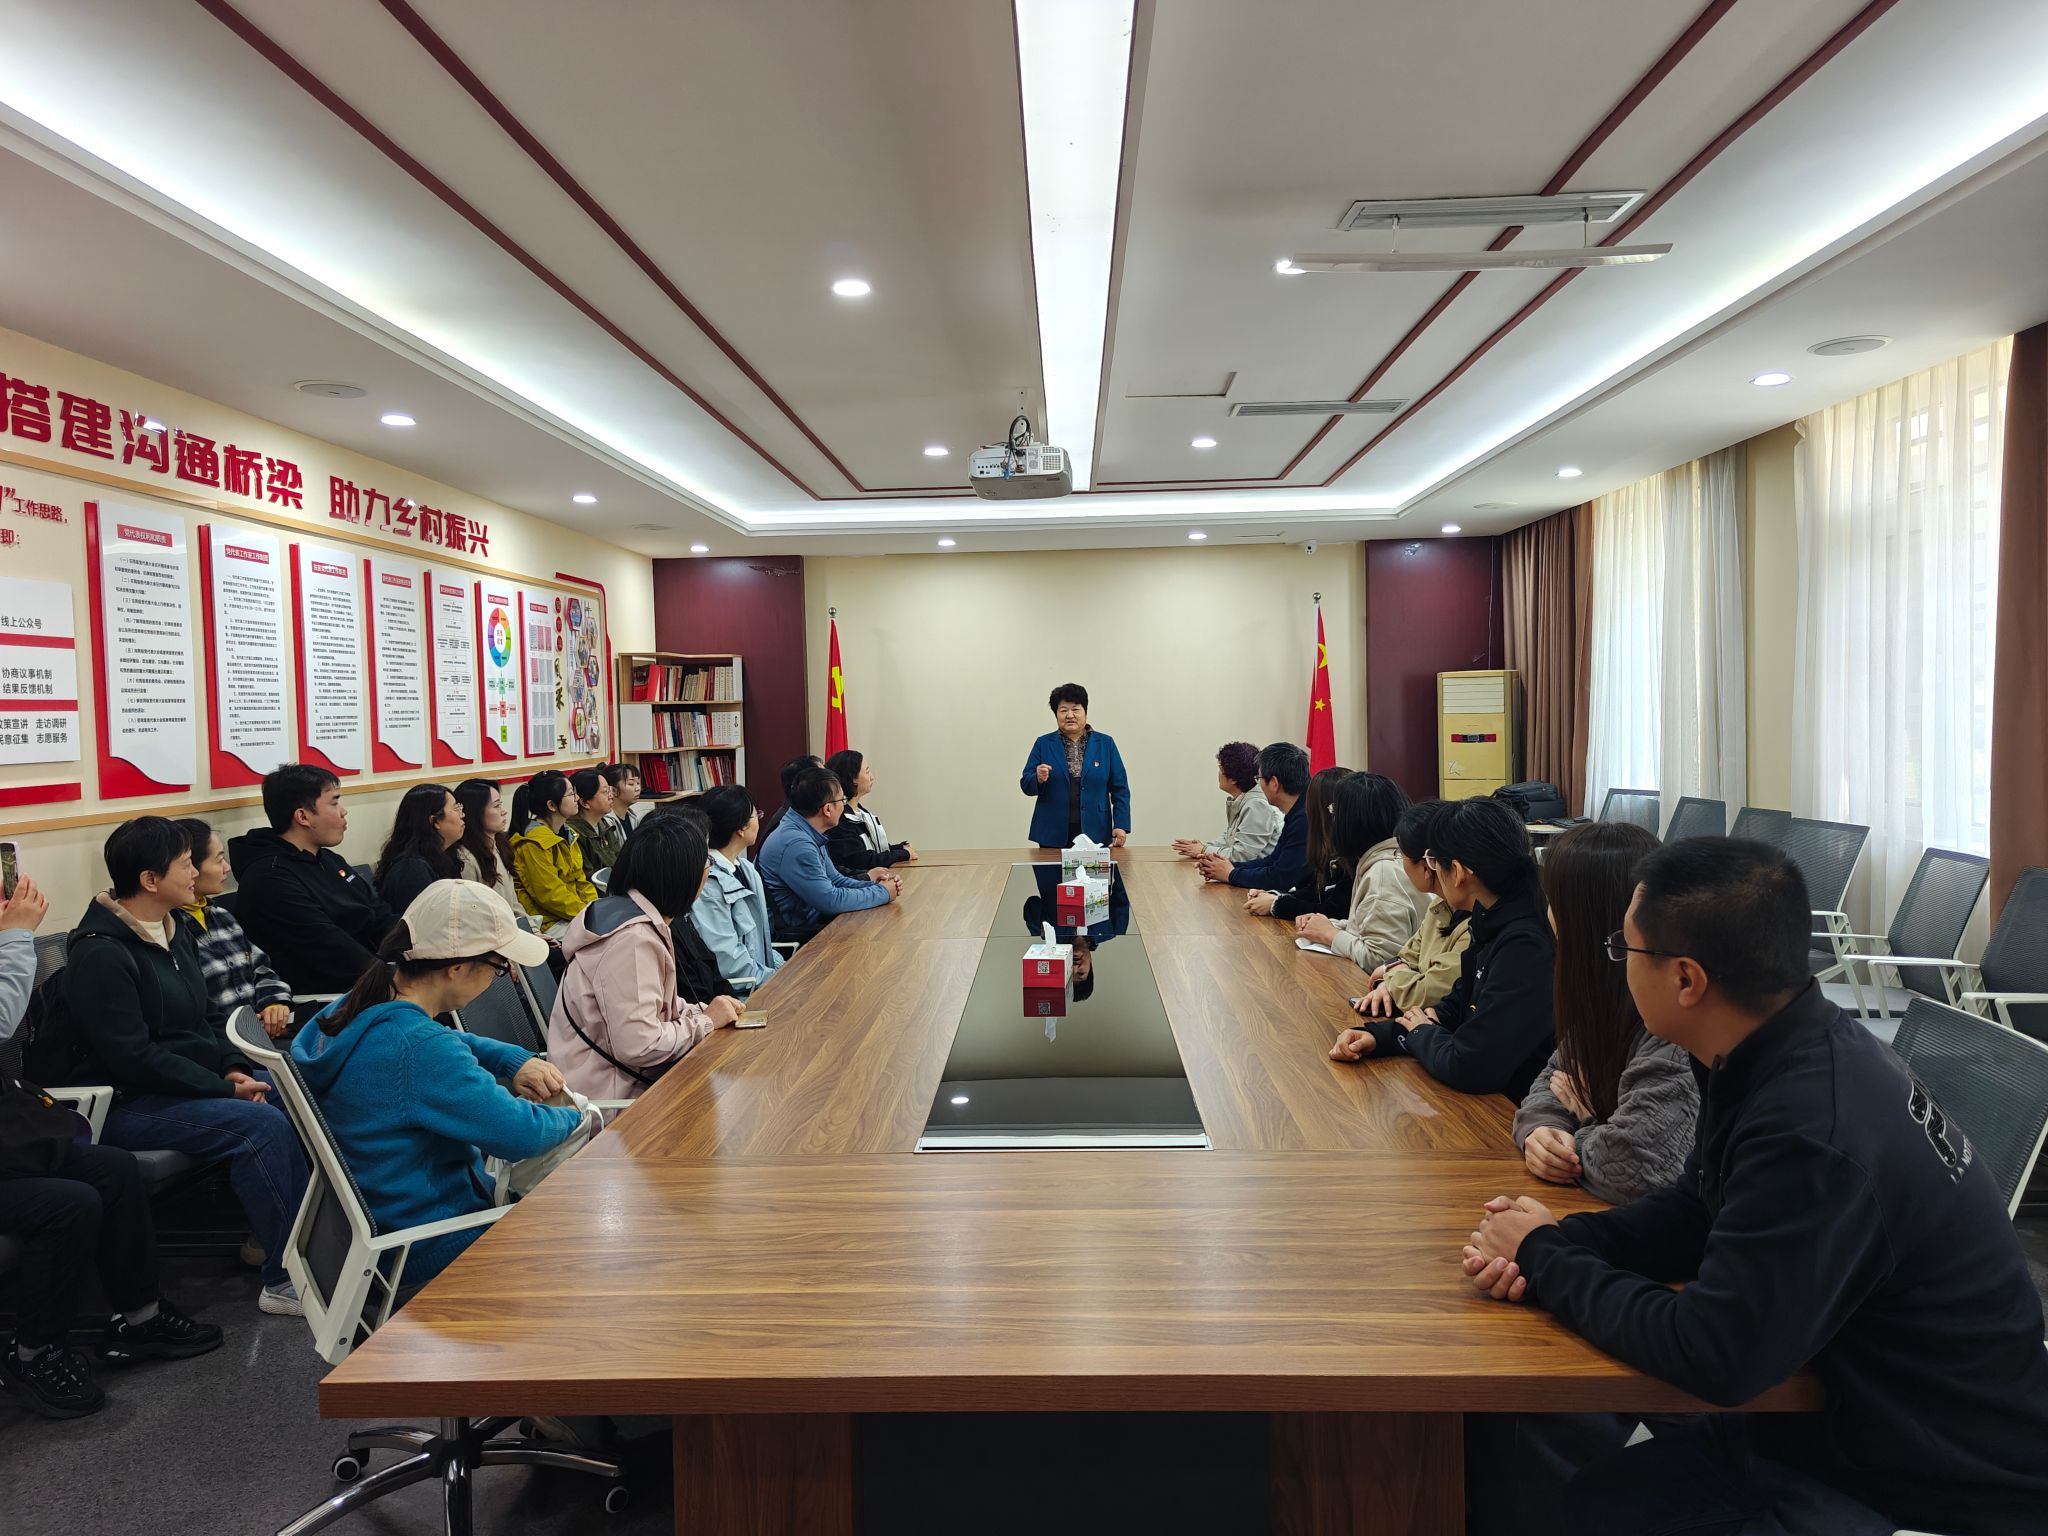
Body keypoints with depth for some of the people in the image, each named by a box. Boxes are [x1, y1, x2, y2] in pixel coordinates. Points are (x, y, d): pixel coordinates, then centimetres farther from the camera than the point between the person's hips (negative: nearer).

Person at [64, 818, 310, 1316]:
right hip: (127, 1105, -8)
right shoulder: (100, 954, -16)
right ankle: (286, 1280, -22)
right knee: (262, 1125, -28)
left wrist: (234, 1068, -2)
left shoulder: (176, 932, 11)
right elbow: (133, 1057, -21)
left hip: (196, 1083, 8)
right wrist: (223, 1088, -18)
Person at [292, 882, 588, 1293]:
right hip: (419, 1255, -9)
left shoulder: (353, 1008, -3)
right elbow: (521, 1133, -30)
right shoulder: (421, 1049, -32)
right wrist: (574, 1117, -9)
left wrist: (518, 1061, 0)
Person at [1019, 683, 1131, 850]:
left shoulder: (1105, 744, 6)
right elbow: (1026, 785, 5)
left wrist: (1121, 825, -5)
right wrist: (1039, 779, -16)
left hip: (1094, 833, 0)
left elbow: (1120, 789, 5)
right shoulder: (1043, 744, 7)